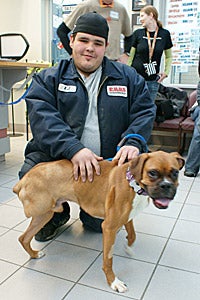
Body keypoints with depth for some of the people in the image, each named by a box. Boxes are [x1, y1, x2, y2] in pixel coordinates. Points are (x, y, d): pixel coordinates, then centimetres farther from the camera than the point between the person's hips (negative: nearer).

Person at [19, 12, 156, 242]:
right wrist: (73, 149, -30)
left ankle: (90, 214, 35)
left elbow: (145, 111, 2)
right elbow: (42, 117, -13)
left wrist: (133, 142, -20)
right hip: (56, 155, -1)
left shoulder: (127, 77, 10)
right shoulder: (49, 78, 4)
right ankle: (56, 215, 11)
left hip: (108, 161, 2)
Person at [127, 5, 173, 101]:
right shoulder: (138, 33, 2)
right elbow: (130, 56, 6)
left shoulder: (164, 34, 3)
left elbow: (169, 56, 15)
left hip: (153, 80, 1)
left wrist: (166, 71, 2)